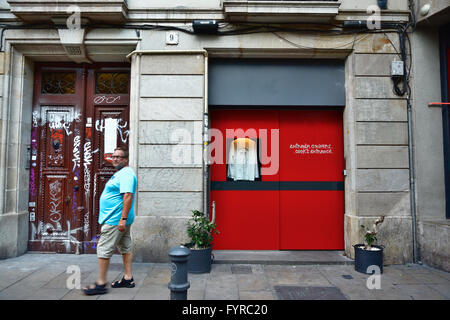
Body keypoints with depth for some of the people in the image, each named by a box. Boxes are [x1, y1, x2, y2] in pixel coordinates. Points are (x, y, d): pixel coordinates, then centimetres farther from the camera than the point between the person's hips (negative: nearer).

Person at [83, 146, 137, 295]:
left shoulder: (126, 174, -16)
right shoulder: (120, 173, 18)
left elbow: (128, 196, -26)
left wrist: (123, 219, -29)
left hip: (115, 220, -11)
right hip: (120, 220, 11)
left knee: (103, 250, -5)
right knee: (125, 248, 13)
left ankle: (100, 284, 4)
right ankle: (128, 278, 21)